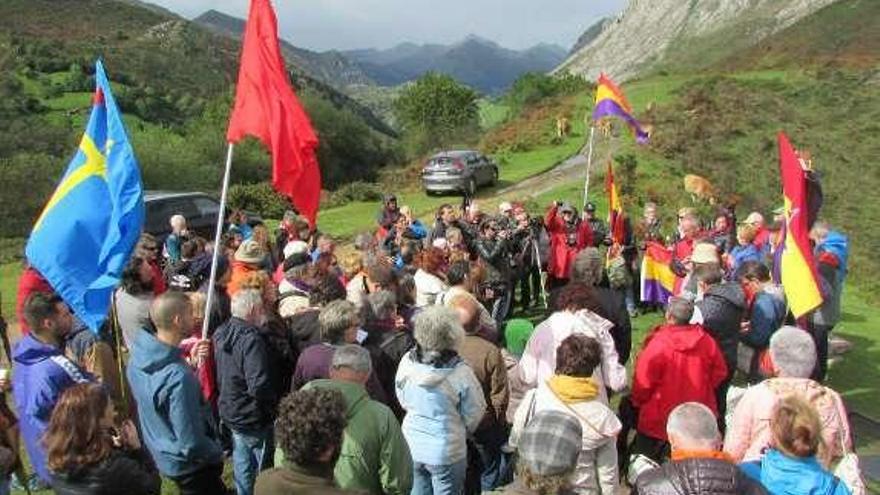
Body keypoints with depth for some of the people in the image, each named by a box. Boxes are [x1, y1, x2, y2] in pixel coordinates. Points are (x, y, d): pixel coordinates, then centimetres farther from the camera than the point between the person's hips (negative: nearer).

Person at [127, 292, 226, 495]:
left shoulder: (138, 355, -10)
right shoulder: (178, 377, -37)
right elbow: (191, 444, -30)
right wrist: (218, 453, -13)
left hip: (161, 455, 8)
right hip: (189, 464, -8)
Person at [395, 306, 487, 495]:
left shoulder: (406, 362, -15)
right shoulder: (460, 373, -26)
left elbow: (403, 401, 2)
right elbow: (473, 415, -11)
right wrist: (463, 432, 10)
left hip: (412, 446, 4)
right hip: (446, 451, -4)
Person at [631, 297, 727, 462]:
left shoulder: (657, 344, -21)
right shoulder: (707, 341, -8)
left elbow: (643, 382, -15)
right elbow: (719, 373, 5)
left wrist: (638, 401, 5)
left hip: (659, 422, -4)